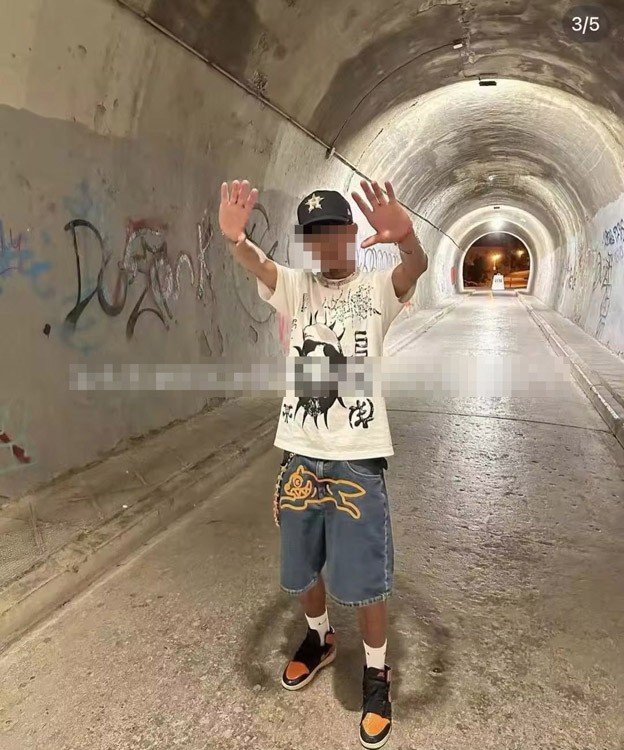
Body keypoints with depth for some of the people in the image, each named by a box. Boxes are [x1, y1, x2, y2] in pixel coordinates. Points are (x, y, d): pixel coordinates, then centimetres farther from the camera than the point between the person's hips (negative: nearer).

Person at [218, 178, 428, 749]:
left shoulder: (378, 288, -1)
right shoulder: (296, 286, 6)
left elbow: (416, 268, -25)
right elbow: (257, 265, -16)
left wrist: (405, 237, -49)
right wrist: (234, 238, -40)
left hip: (358, 456, -3)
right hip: (300, 453, 4)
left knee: (364, 578, 6)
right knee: (301, 568, 19)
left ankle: (377, 671, 34)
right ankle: (319, 638, 49)